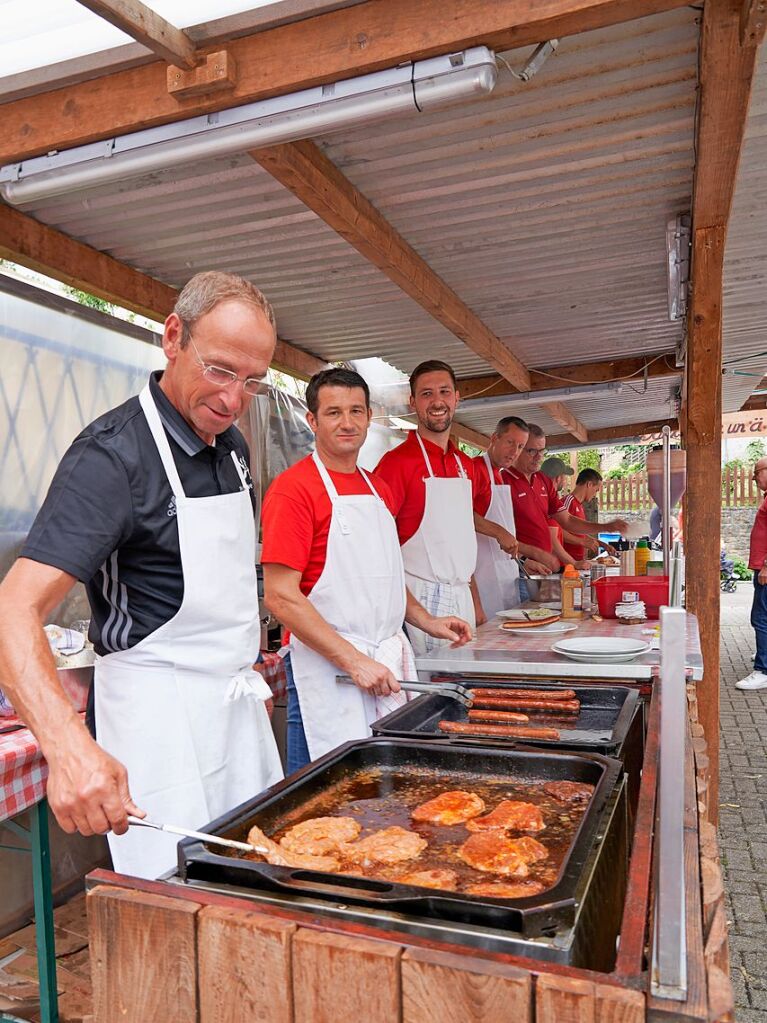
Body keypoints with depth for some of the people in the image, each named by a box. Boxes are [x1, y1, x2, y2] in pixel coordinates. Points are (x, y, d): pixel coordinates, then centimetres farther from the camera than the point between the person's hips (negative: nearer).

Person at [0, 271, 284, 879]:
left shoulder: (231, 444, 7)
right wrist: (68, 743, -43)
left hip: (238, 698, 8)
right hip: (161, 708, -7)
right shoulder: (113, 454, -19)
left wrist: (247, 670, 12)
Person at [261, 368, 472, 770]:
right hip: (327, 668, -7)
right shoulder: (293, 488, -11)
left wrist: (427, 621, 11)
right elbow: (281, 597, -17)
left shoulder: (379, 489, 13)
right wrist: (353, 661, -19)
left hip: (390, 662, 7)